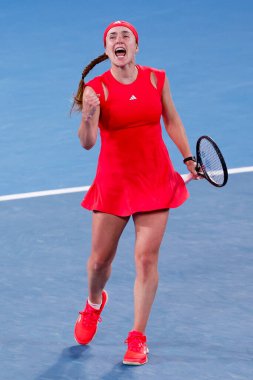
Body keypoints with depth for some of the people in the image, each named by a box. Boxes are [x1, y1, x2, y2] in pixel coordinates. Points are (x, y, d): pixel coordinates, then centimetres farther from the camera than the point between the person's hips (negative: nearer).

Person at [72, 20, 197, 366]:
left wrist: (188, 157, 13)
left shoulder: (157, 79, -2)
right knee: (100, 259, 7)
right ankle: (94, 304, 42)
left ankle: (138, 339, 6)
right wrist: (88, 117, -40)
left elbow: (172, 121, 13)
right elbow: (87, 143, -21)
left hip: (156, 179, 1)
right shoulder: (95, 88, -11)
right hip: (114, 182, -1)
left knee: (147, 257, -4)